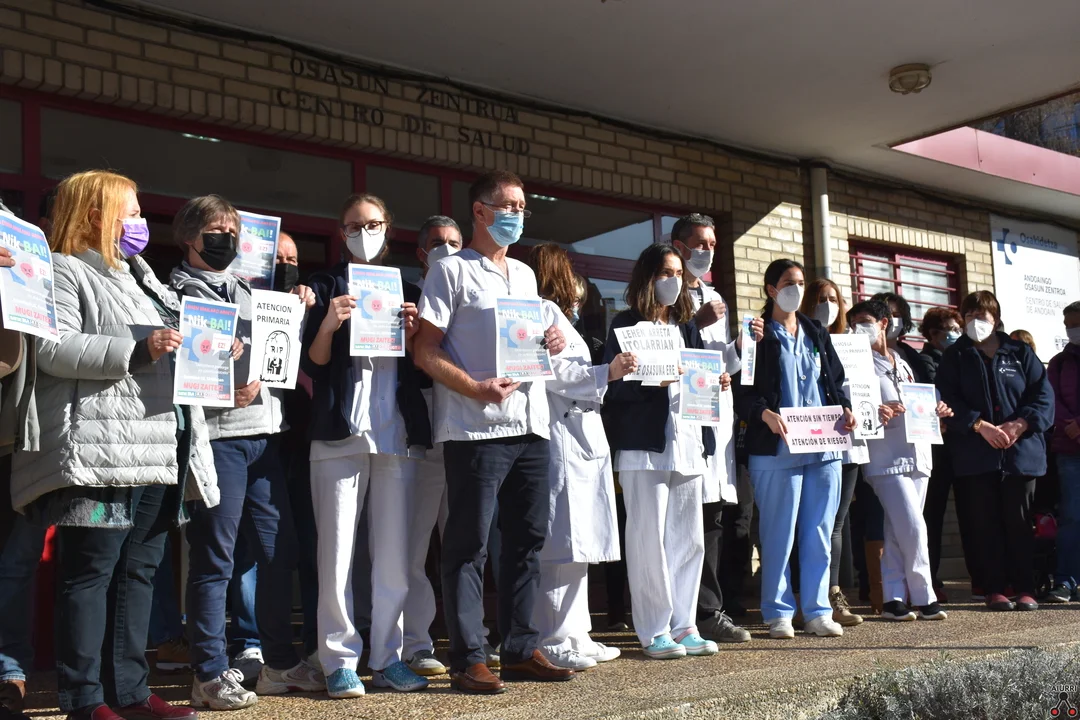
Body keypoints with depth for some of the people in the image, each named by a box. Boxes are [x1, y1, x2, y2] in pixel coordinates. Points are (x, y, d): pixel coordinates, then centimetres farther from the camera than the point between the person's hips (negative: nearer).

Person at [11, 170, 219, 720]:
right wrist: (137, 350, -19)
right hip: (99, 454, -8)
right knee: (90, 572, -4)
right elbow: (52, 349, -15)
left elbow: (175, 342, 33)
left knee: (138, 571, 9)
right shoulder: (65, 272, -1)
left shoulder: (139, 279, 26)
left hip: (160, 454, 9)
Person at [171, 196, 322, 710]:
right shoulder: (176, 291, 3)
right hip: (217, 434, -6)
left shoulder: (246, 290, 22)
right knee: (214, 556, -3)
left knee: (280, 550, 8)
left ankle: (279, 663, 19)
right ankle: (210, 673, 7)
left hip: (265, 432, 7)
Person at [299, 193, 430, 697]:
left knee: (395, 553, 3)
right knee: (337, 554, -4)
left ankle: (387, 657, 12)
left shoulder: (405, 291, 17)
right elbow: (311, 363, 1)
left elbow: (421, 370, 14)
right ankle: (340, 660, 5)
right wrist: (329, 324, -16)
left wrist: (411, 332, -4)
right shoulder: (325, 286, 9)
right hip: (340, 433, -2)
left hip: (399, 434, 3)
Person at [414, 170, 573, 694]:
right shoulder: (452, 270, -2)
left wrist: (553, 344, 3)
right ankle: (468, 660, 4)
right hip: (476, 428, -7)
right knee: (469, 545, -3)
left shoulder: (525, 274, 20)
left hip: (530, 424, 7)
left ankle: (520, 650, 19)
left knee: (527, 539, 10)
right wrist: (476, 388, -21)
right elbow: (425, 352, -8)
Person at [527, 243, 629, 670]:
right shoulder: (547, 311, -5)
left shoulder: (557, 315, 26)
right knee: (562, 544, -10)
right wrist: (606, 373, -16)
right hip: (562, 442, -11)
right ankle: (553, 641, -8)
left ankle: (575, 635, 16)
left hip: (580, 441, 11)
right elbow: (553, 372, -16)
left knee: (578, 546, 11)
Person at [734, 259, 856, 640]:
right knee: (778, 536, -2)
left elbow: (835, 381, 21)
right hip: (777, 450, -5)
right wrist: (764, 414, -23)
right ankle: (778, 614, 8)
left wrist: (845, 409, 2)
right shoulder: (758, 335, 1)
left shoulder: (817, 334, 20)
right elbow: (743, 392, -5)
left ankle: (817, 612, 15)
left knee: (819, 536, 7)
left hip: (824, 449, 5)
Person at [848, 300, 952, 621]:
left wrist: (935, 412, 6)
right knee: (913, 527, -12)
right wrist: (874, 412, -26)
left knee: (898, 532, 7)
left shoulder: (903, 364, 21)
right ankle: (923, 597, -1)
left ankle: (893, 599, 12)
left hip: (916, 453, 6)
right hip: (885, 457, -6)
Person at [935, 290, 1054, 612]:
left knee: (1019, 520, 1)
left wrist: (1020, 423, -12)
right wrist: (980, 425, -15)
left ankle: (1025, 588, 7)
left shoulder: (1020, 353, 11)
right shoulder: (956, 357, 9)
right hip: (977, 453, 0)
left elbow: (1043, 394, 3)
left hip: (1021, 450, 0)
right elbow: (948, 401, -3)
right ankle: (995, 589, 6)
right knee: (988, 522, 0)